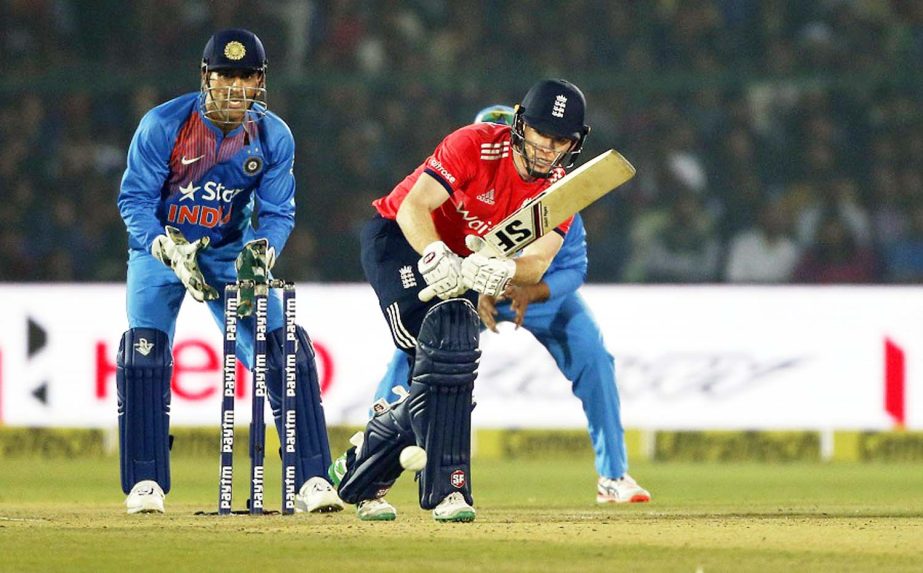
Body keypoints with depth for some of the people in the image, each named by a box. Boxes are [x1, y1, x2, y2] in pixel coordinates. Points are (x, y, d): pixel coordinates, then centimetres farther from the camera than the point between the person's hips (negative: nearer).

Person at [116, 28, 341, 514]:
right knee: (145, 348, -22)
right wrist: (172, 252, -32)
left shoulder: (274, 137, -11)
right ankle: (144, 483, -13)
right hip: (160, 245, -2)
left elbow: (277, 213, -7)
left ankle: (311, 479, -4)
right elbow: (135, 200, -17)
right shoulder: (163, 125, -19)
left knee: (287, 353, -9)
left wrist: (260, 253, -28)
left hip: (230, 252, 2)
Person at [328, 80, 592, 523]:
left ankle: (357, 472, 23)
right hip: (397, 238, -6)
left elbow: (537, 265, -23)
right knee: (444, 352, -26)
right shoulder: (476, 145, -26)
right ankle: (446, 488, -29)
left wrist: (501, 271, -45)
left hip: (463, 265, 6)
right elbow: (413, 207, -29)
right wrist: (436, 257, -46)